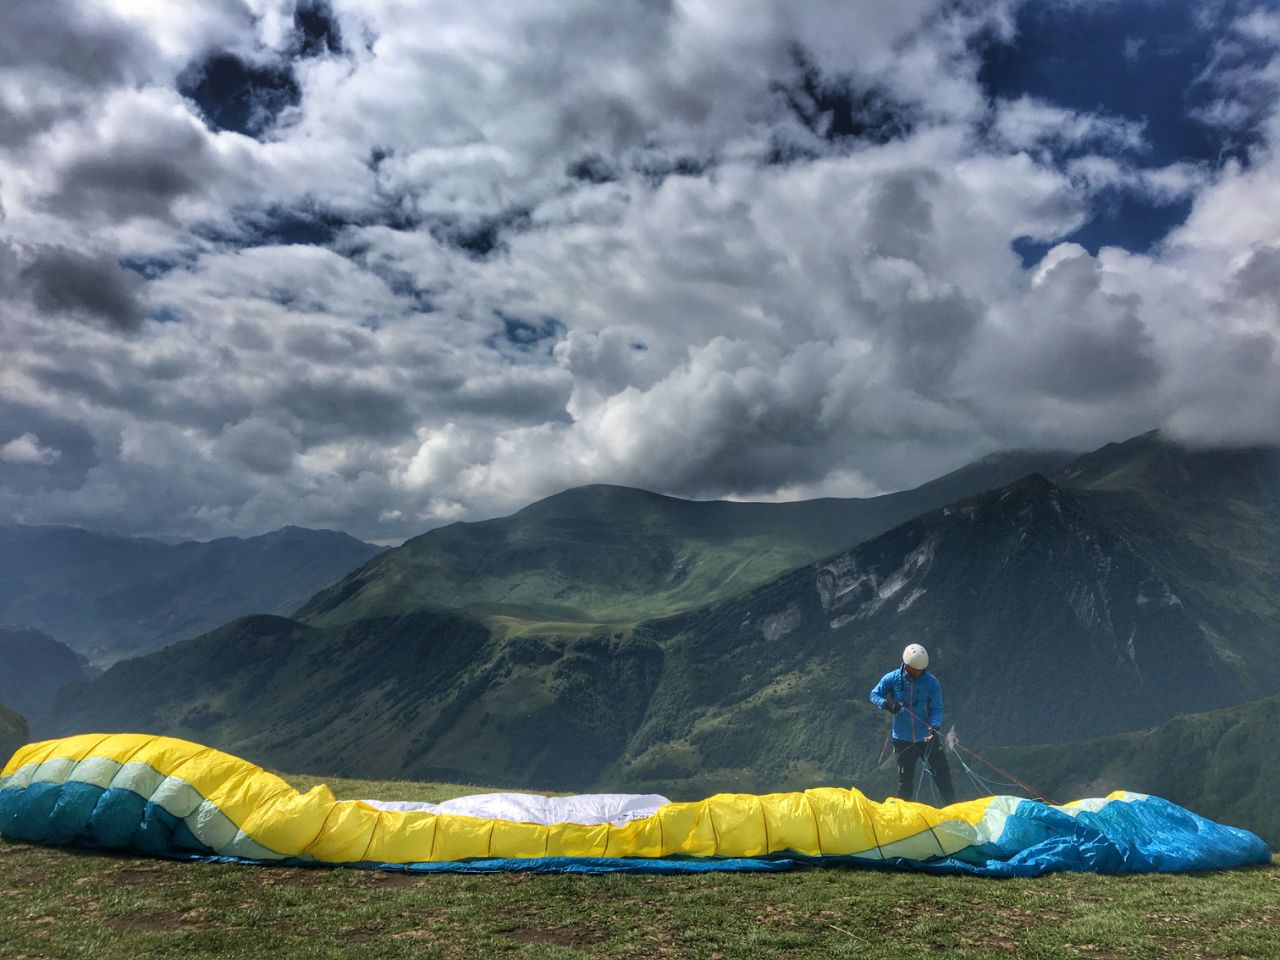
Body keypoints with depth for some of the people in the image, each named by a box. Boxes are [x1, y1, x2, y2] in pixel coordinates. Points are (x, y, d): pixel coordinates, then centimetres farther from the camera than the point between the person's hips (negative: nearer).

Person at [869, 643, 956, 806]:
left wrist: (935, 725, -26)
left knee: (942, 774, -2)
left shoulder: (931, 682, -8)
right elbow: (874, 694, 2)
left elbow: (936, 708, -7)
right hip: (903, 739, 0)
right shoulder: (892, 679, -7)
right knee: (905, 780, 9)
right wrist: (886, 703, -19)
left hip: (927, 737, 0)